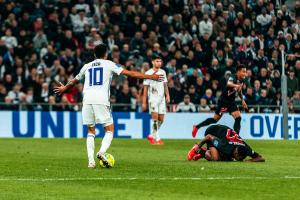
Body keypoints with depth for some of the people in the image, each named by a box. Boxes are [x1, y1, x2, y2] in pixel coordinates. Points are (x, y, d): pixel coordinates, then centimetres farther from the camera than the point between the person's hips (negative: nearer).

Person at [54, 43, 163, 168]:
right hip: (101, 100, -3)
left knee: (90, 131, 14)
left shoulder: (87, 66, 22)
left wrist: (64, 88, 57)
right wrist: (150, 77, 6)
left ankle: (91, 160, 1)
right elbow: (129, 73, 4)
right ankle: (102, 152, -21)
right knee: (109, 129, 5)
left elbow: (74, 81, 36)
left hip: (87, 100, 3)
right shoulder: (109, 64, 11)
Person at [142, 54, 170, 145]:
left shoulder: (162, 72, 11)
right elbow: (145, 89, -3)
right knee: (155, 116, -18)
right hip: (153, 98, -5)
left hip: (162, 98, 5)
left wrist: (167, 95, 3)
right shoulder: (148, 73, -4)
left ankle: (152, 136, 21)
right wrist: (144, 102, -6)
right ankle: (157, 138, -17)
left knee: (161, 119, 4)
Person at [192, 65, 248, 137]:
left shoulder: (243, 80, 3)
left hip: (231, 101, 7)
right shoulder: (233, 77, -23)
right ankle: (197, 127, 18)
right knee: (215, 119, 1)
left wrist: (242, 100, 22)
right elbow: (229, 83, -49)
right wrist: (235, 85, -69)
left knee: (238, 118, -10)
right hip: (224, 101, -7)